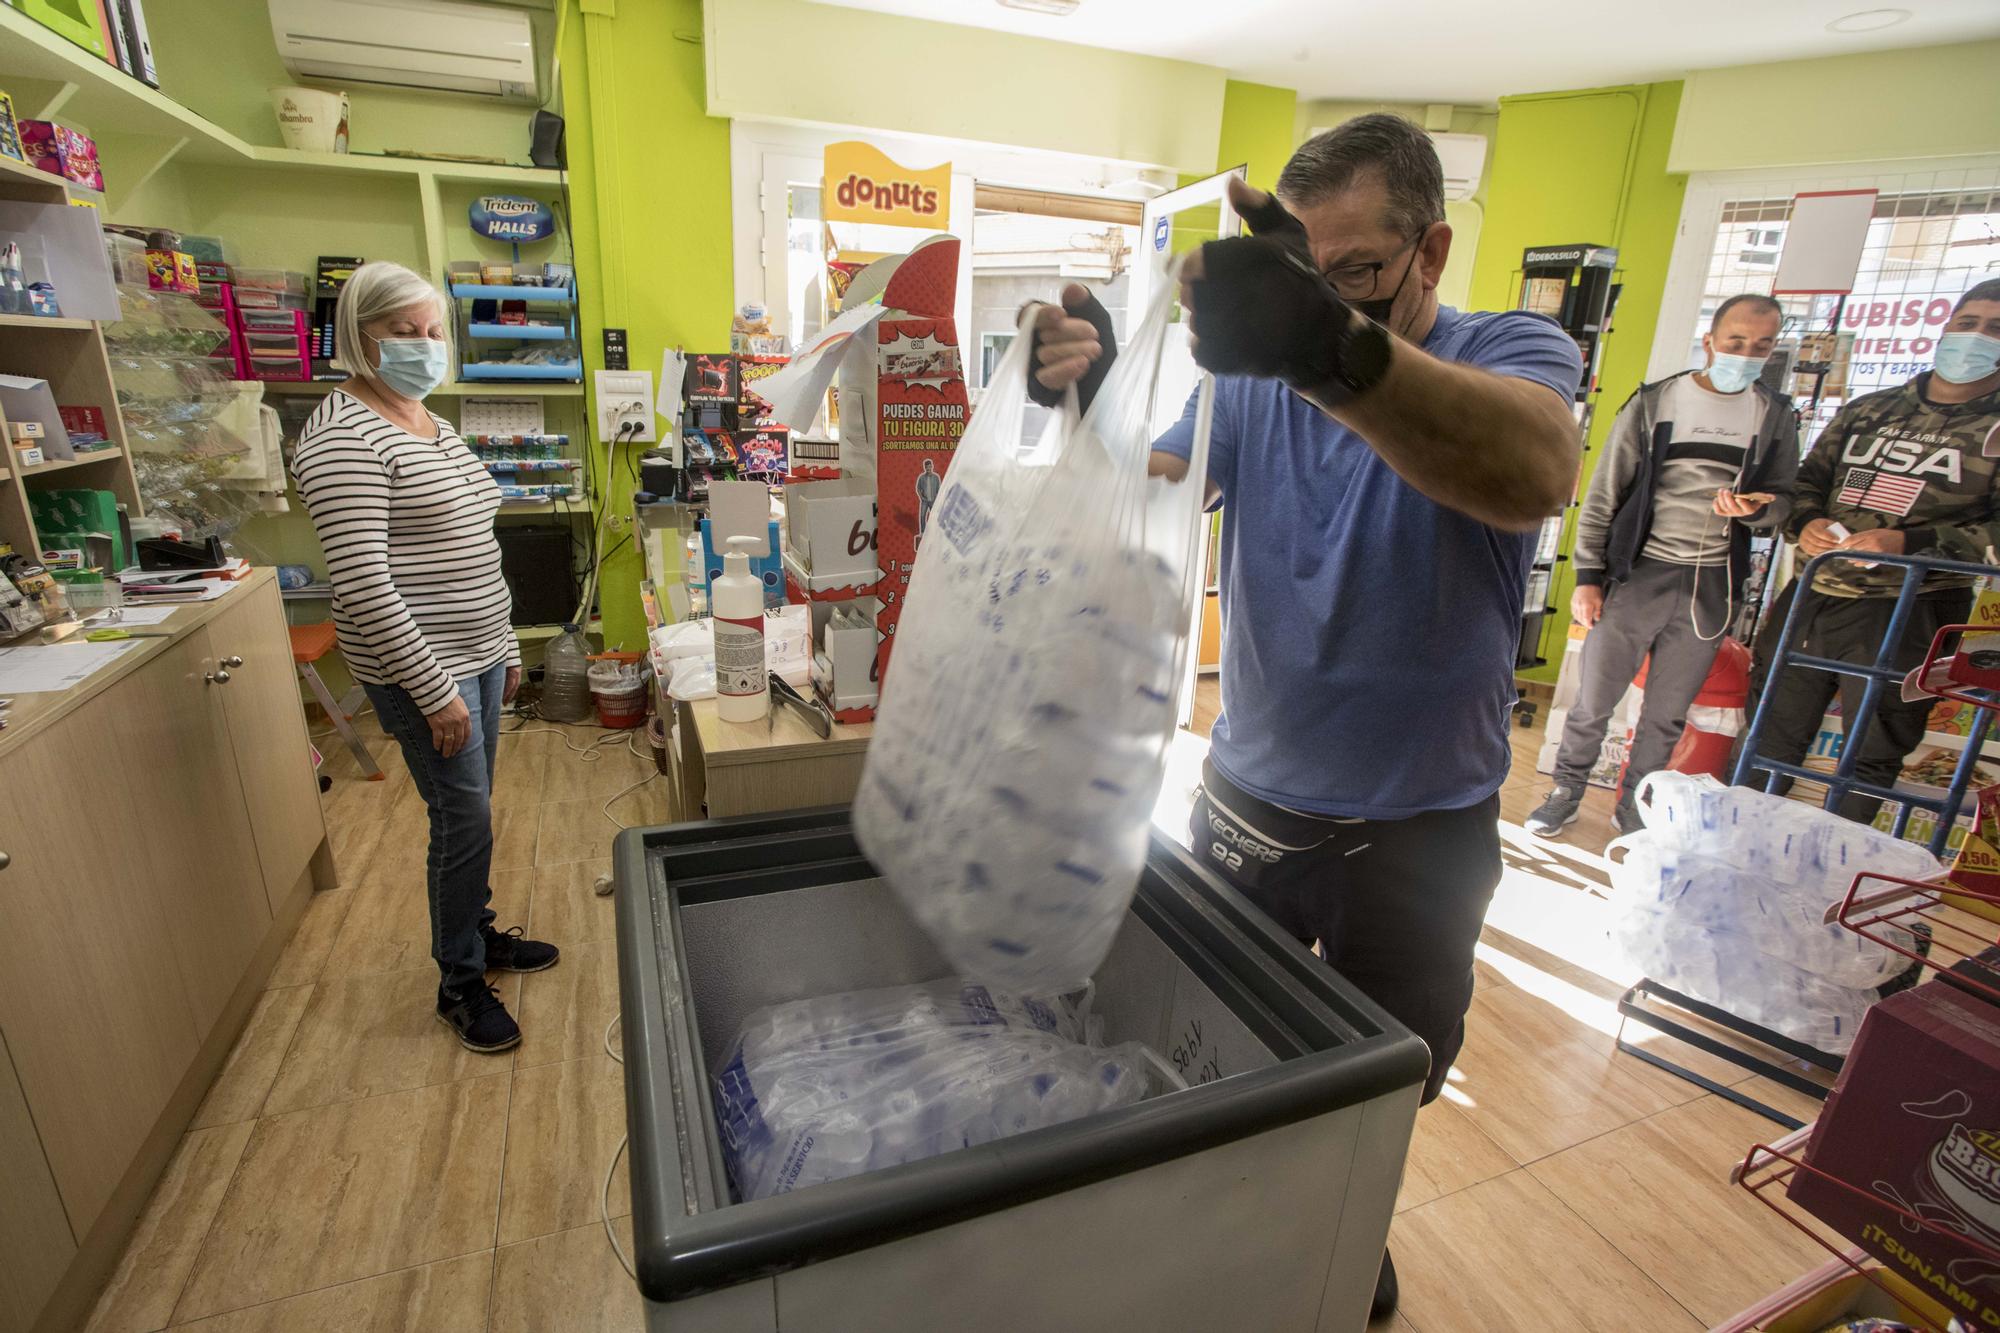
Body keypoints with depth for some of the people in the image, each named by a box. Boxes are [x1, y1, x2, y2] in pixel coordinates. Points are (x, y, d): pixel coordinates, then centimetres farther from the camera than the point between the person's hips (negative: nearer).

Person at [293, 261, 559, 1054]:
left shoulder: (428, 423, 13)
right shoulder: (344, 437, -15)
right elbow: (363, 585, -21)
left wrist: (504, 647, 18)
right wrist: (434, 690, -21)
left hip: (476, 655, 8)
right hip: (420, 669, -8)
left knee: (472, 811, 18)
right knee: (464, 820, -1)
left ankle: (479, 934, 36)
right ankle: (459, 983, 19)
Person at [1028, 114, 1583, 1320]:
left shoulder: (1513, 353, -14)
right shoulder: (1253, 376, -4)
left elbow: (1535, 473, -37)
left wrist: (1337, 347, -55)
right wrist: (1092, 402, -37)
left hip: (1421, 830, -2)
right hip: (1250, 802, 3)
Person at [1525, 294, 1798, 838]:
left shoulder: (1775, 416, 8)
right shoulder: (1654, 402, 1)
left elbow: (1782, 499, 15)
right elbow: (1603, 495, 0)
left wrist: (1754, 508, -10)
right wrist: (1588, 577, -5)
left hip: (1712, 586, 2)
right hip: (1638, 572, -2)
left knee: (1667, 713, 10)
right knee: (1594, 701, 1)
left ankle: (1635, 807, 26)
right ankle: (1566, 793, 20)